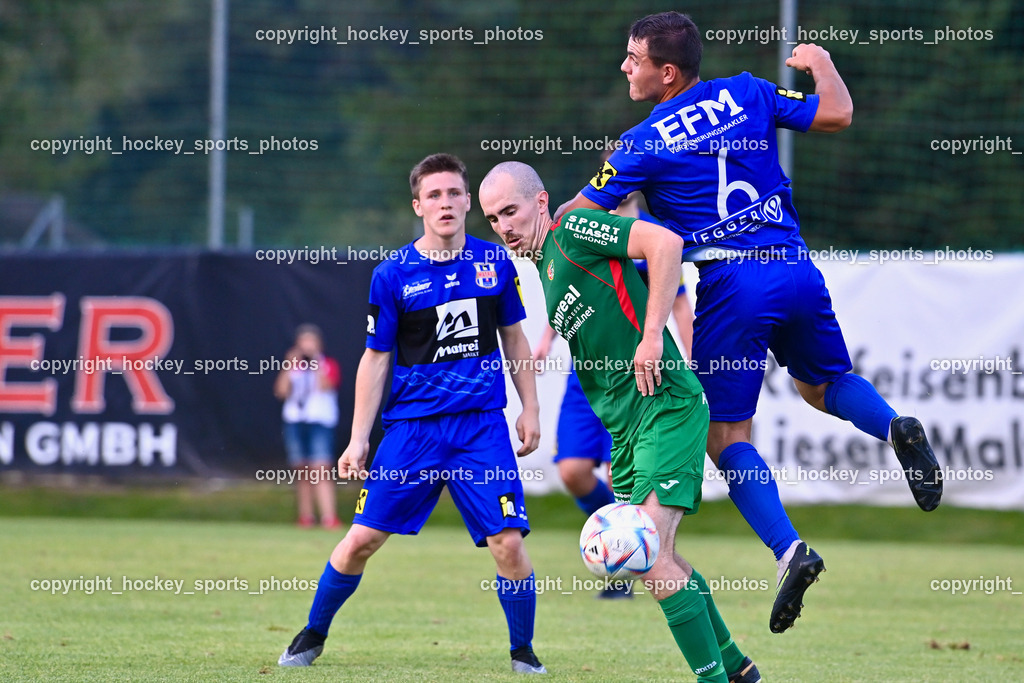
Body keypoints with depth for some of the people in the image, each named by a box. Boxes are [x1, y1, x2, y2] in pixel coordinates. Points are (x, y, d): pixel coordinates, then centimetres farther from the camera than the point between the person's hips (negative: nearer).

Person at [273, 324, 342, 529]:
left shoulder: (329, 365, 3)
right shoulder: (292, 367, 13)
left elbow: (325, 386, -15)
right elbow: (281, 391, 1)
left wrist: (317, 362, -12)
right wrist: (289, 367, -6)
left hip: (320, 421, -4)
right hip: (294, 421, 4)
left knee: (320, 470, -16)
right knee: (302, 472, 6)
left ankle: (329, 517, -22)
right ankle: (305, 516, 11)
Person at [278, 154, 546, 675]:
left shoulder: (495, 263, 4)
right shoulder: (393, 275, -3)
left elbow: (514, 338, 16)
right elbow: (375, 360, 2)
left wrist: (530, 409, 11)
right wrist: (358, 440, -1)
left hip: (483, 425, 1)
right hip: (412, 425, -1)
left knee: (508, 542, -10)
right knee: (362, 538, -3)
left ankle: (523, 652, 10)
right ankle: (312, 636, 19)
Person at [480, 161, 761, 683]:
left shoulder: (573, 231, -7)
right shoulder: (545, 269, 19)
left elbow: (665, 242, -20)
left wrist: (652, 336, -22)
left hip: (665, 405, -10)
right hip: (625, 423, 10)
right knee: (655, 557, 16)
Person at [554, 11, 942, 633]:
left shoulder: (643, 144, -3)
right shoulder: (747, 94, 6)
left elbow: (584, 213, 4)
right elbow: (837, 115, 7)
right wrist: (821, 63, 27)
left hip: (731, 285, -4)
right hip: (797, 271, 5)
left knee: (725, 436, 4)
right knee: (823, 384, 27)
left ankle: (789, 548, -16)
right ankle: (895, 427, -5)